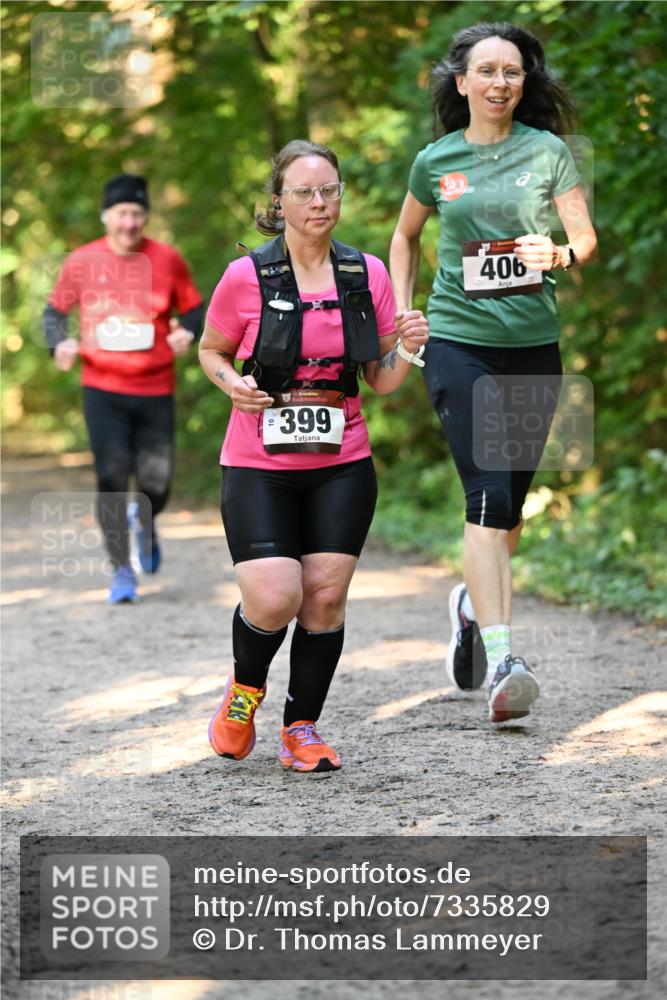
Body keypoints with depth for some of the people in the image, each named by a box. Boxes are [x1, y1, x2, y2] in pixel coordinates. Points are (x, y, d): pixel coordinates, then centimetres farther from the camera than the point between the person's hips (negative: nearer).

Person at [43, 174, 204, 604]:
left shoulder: (168, 261, 0)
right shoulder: (82, 263, 0)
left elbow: (195, 310, 9)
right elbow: (55, 310, 12)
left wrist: (188, 333, -13)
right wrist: (59, 343, -8)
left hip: (155, 391, 1)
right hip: (103, 390, 0)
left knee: (156, 485, 0)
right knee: (112, 479, -10)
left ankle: (144, 522, 37)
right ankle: (122, 571, 2)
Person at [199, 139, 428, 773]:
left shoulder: (368, 275, 3)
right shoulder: (246, 277, -6)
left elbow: (381, 381, 9)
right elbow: (210, 349, 9)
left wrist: (406, 351, -12)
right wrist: (234, 383, -11)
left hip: (341, 466, 3)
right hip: (258, 465, -3)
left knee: (326, 596, -2)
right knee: (274, 600, -14)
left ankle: (302, 728, 15)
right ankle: (244, 687, 19)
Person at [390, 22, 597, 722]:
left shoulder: (547, 151, 3)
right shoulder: (436, 161, 5)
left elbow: (587, 238, -1)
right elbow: (404, 236, 21)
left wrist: (558, 254, -23)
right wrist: (400, 314, 11)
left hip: (533, 345, 2)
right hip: (458, 342, -2)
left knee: (511, 500, 11)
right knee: (489, 493, -16)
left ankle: (473, 601, 41)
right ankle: (500, 662, -22)